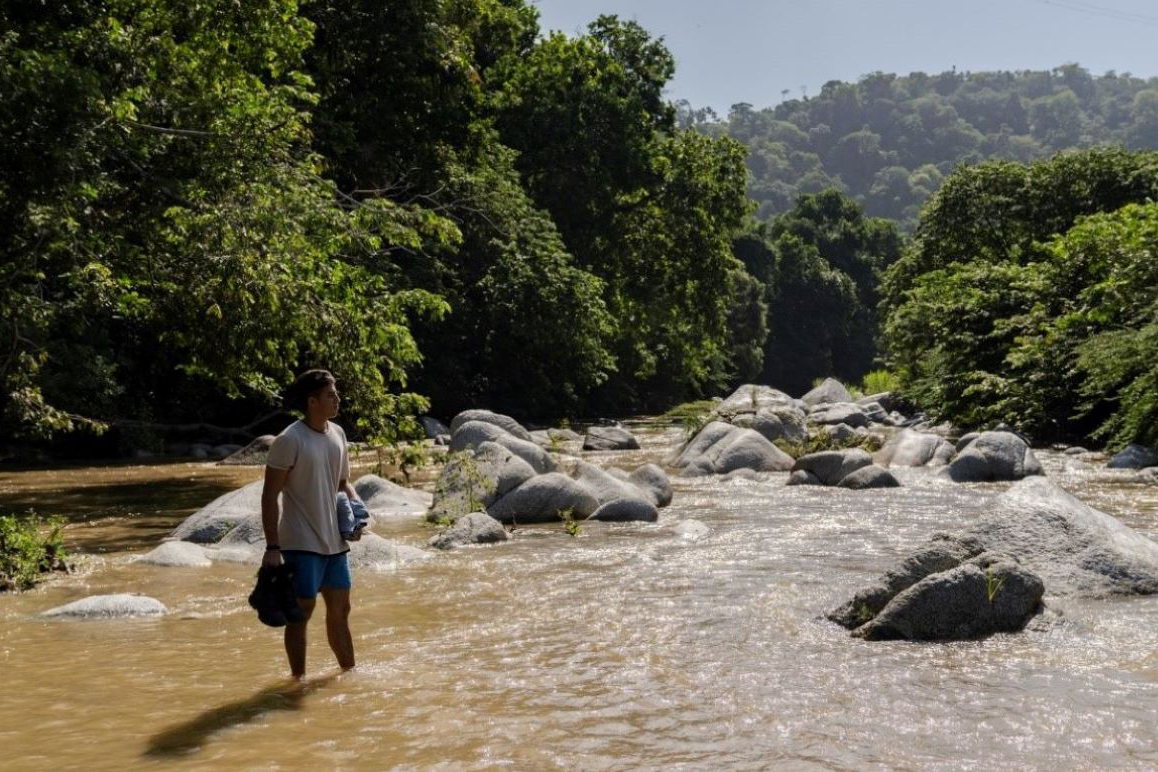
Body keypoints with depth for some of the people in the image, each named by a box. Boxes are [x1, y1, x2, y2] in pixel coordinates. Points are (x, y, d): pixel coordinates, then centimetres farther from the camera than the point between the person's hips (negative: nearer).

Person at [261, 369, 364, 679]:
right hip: (301, 543, -7)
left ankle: (350, 672, 28)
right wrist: (272, 547, -17)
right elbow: (269, 496, -13)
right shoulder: (289, 440, -14)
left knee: (340, 610, 15)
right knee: (302, 610, 0)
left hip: (334, 540, 7)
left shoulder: (337, 434, 8)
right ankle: (299, 680, 12)